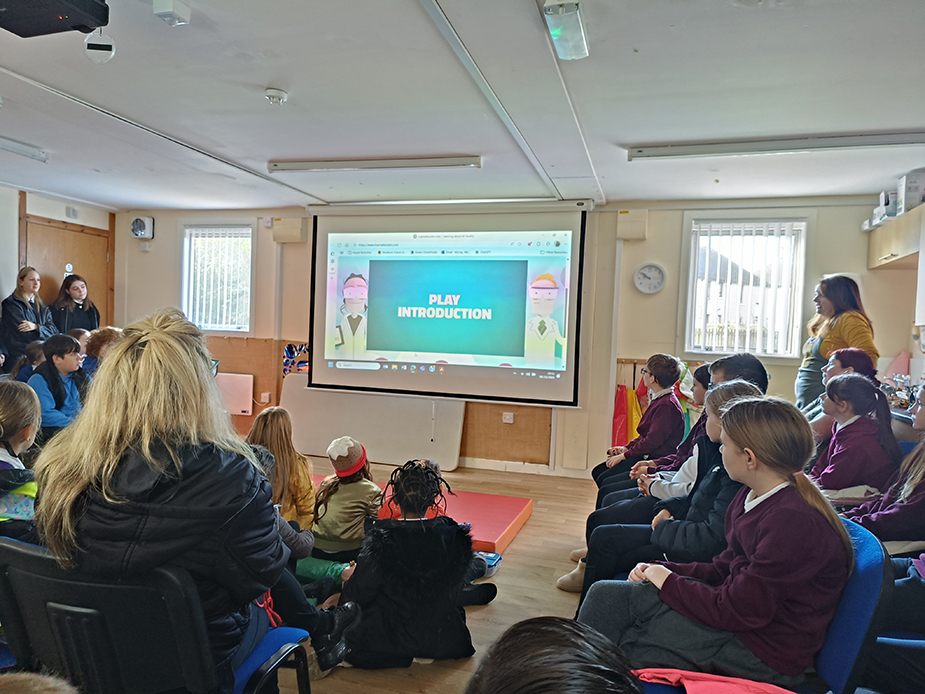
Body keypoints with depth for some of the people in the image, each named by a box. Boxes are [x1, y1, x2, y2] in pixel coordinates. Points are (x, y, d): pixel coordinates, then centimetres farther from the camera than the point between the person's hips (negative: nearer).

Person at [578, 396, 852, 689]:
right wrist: (661, 569, -3)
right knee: (607, 592, -3)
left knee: (608, 597, -14)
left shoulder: (795, 522, -26)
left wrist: (668, 582, -11)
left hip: (764, 656, -8)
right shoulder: (751, 496, 3)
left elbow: (737, 611, -23)